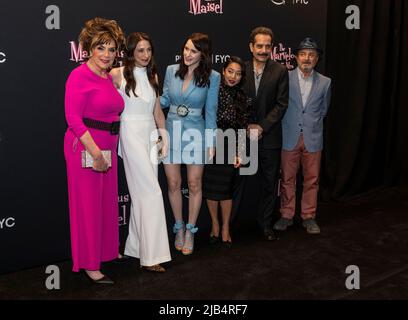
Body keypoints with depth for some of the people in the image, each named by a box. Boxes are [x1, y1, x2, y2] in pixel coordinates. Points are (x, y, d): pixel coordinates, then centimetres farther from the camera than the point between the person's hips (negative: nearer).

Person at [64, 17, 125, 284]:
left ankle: (107, 250, 35)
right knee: (88, 204, 1)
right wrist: (95, 152, -22)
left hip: (107, 148, 8)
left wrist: (106, 150, 13)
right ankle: (88, 263, 16)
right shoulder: (80, 76, -13)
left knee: (108, 200, 17)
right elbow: (73, 117, -19)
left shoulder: (109, 77, 12)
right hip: (85, 148, -8)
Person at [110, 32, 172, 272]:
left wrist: (164, 136, 9)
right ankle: (151, 255, -5)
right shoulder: (118, 74, -4)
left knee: (142, 192, 7)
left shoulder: (153, 75, 13)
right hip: (131, 133, -6)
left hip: (150, 135, 6)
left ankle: (136, 246, 20)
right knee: (152, 191, -11)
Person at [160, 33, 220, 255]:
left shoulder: (212, 77, -6)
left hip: (195, 134, -2)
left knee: (194, 184, 6)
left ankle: (190, 231, 23)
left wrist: (211, 142, -2)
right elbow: (164, 100, 11)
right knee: (173, 184, 7)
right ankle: (179, 228, 27)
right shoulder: (171, 70, 0)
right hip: (171, 131, 2)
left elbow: (210, 111, -1)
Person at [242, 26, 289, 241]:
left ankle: (265, 223, 23)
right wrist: (246, 126, -8)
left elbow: (281, 104, -4)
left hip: (269, 135, 0)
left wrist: (262, 126, -12)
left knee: (270, 182, 8)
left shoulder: (280, 71, -2)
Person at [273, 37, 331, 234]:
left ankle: (309, 217, 20)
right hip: (290, 137, -1)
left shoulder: (325, 82, 4)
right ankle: (286, 216, 19)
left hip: (313, 139, 2)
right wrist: (289, 123, 7)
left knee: (311, 180, 7)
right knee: (287, 179, 6)